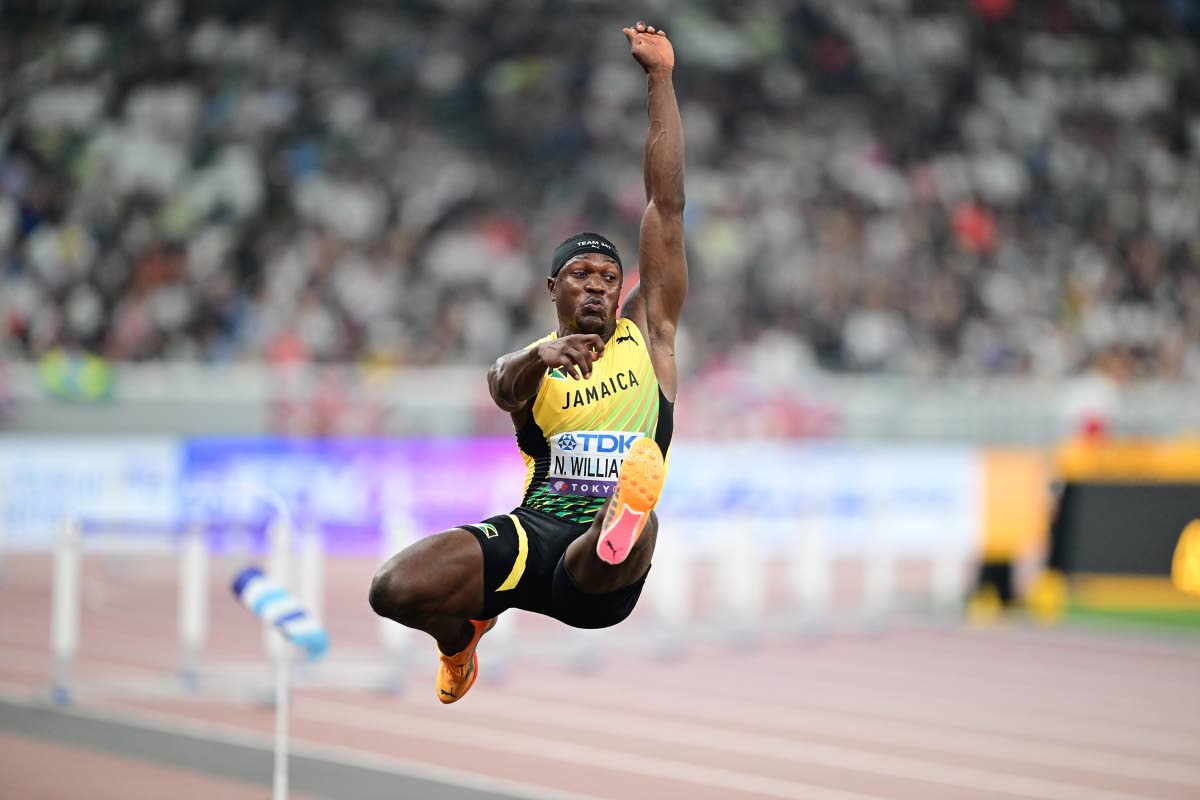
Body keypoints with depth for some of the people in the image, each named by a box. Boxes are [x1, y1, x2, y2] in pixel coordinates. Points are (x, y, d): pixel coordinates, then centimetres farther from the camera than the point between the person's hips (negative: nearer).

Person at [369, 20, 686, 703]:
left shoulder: (647, 333, 17)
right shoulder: (528, 362, 18)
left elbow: (667, 207, 12)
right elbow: (505, 386, -11)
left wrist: (661, 78, 9)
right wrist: (542, 357, -36)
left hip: (597, 571, -4)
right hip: (530, 529, 4)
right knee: (395, 590, -15)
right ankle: (463, 633, 13)